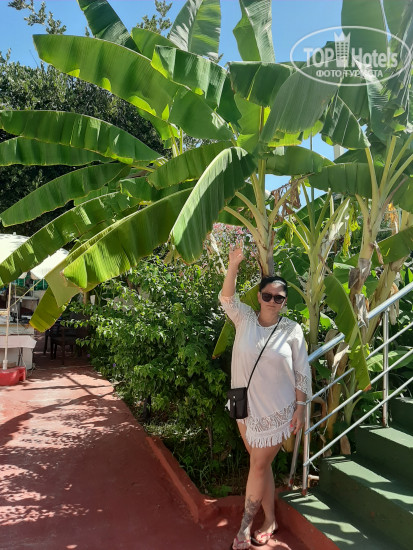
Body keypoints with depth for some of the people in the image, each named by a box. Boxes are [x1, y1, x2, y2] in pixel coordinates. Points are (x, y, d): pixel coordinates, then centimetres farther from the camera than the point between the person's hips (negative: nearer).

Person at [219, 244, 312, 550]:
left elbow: (302, 373, -5)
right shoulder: (245, 320, -2)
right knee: (261, 465, 15)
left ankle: (246, 525, 25)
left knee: (258, 466, 6)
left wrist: (301, 407, -7)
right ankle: (270, 520, 33)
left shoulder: (292, 330, -8)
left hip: (277, 411, -3)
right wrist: (234, 266, -31)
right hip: (247, 408, 3)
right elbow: (227, 298, -17)